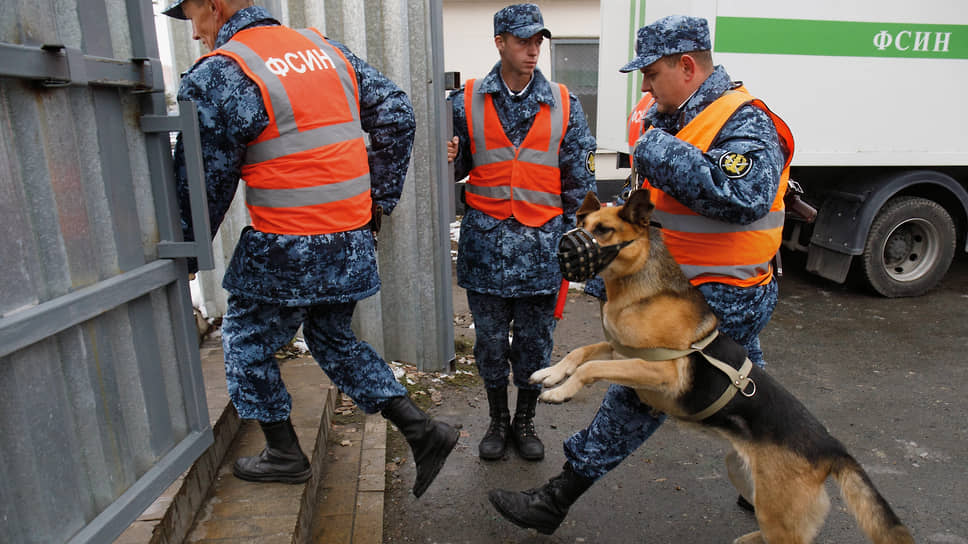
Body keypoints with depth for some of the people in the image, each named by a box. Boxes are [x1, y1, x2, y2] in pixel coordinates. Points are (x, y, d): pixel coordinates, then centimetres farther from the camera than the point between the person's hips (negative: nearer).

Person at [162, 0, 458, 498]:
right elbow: (396, 115, 8)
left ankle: (285, 455, 30)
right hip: (352, 242, 7)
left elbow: (204, 181, -5)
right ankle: (421, 430, 18)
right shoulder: (326, 50, 9)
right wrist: (379, 198, 12)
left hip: (285, 251, -7)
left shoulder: (217, 76, -10)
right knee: (332, 338, 22)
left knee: (248, 341, 17)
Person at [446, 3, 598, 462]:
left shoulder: (563, 104, 5)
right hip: (485, 239, 0)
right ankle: (497, 420, 31)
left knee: (536, 339, 9)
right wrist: (449, 161, -14)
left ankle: (525, 421, 31)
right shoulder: (467, 102, 3)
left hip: (541, 242, 0)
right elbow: (457, 168, 10)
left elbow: (579, 179, 7)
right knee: (490, 338, 9)